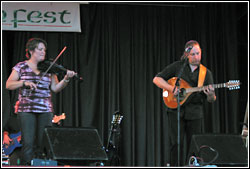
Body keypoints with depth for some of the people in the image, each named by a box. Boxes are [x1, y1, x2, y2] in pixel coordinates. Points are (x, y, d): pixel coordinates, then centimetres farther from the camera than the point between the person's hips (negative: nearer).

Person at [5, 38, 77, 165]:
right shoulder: (21, 67, 6)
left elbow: (55, 88, 5)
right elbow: (9, 85, -3)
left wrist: (66, 79, -11)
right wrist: (24, 83, -18)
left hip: (45, 110, 3)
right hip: (26, 110, -2)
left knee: (43, 143, 0)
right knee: (28, 143, -9)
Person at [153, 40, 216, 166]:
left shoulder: (206, 73, 8)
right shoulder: (177, 66, 3)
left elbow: (211, 100, 6)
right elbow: (157, 79, 1)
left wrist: (211, 95, -19)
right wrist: (171, 88, -14)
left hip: (195, 113, 2)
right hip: (176, 110, -2)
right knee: (176, 144, -6)